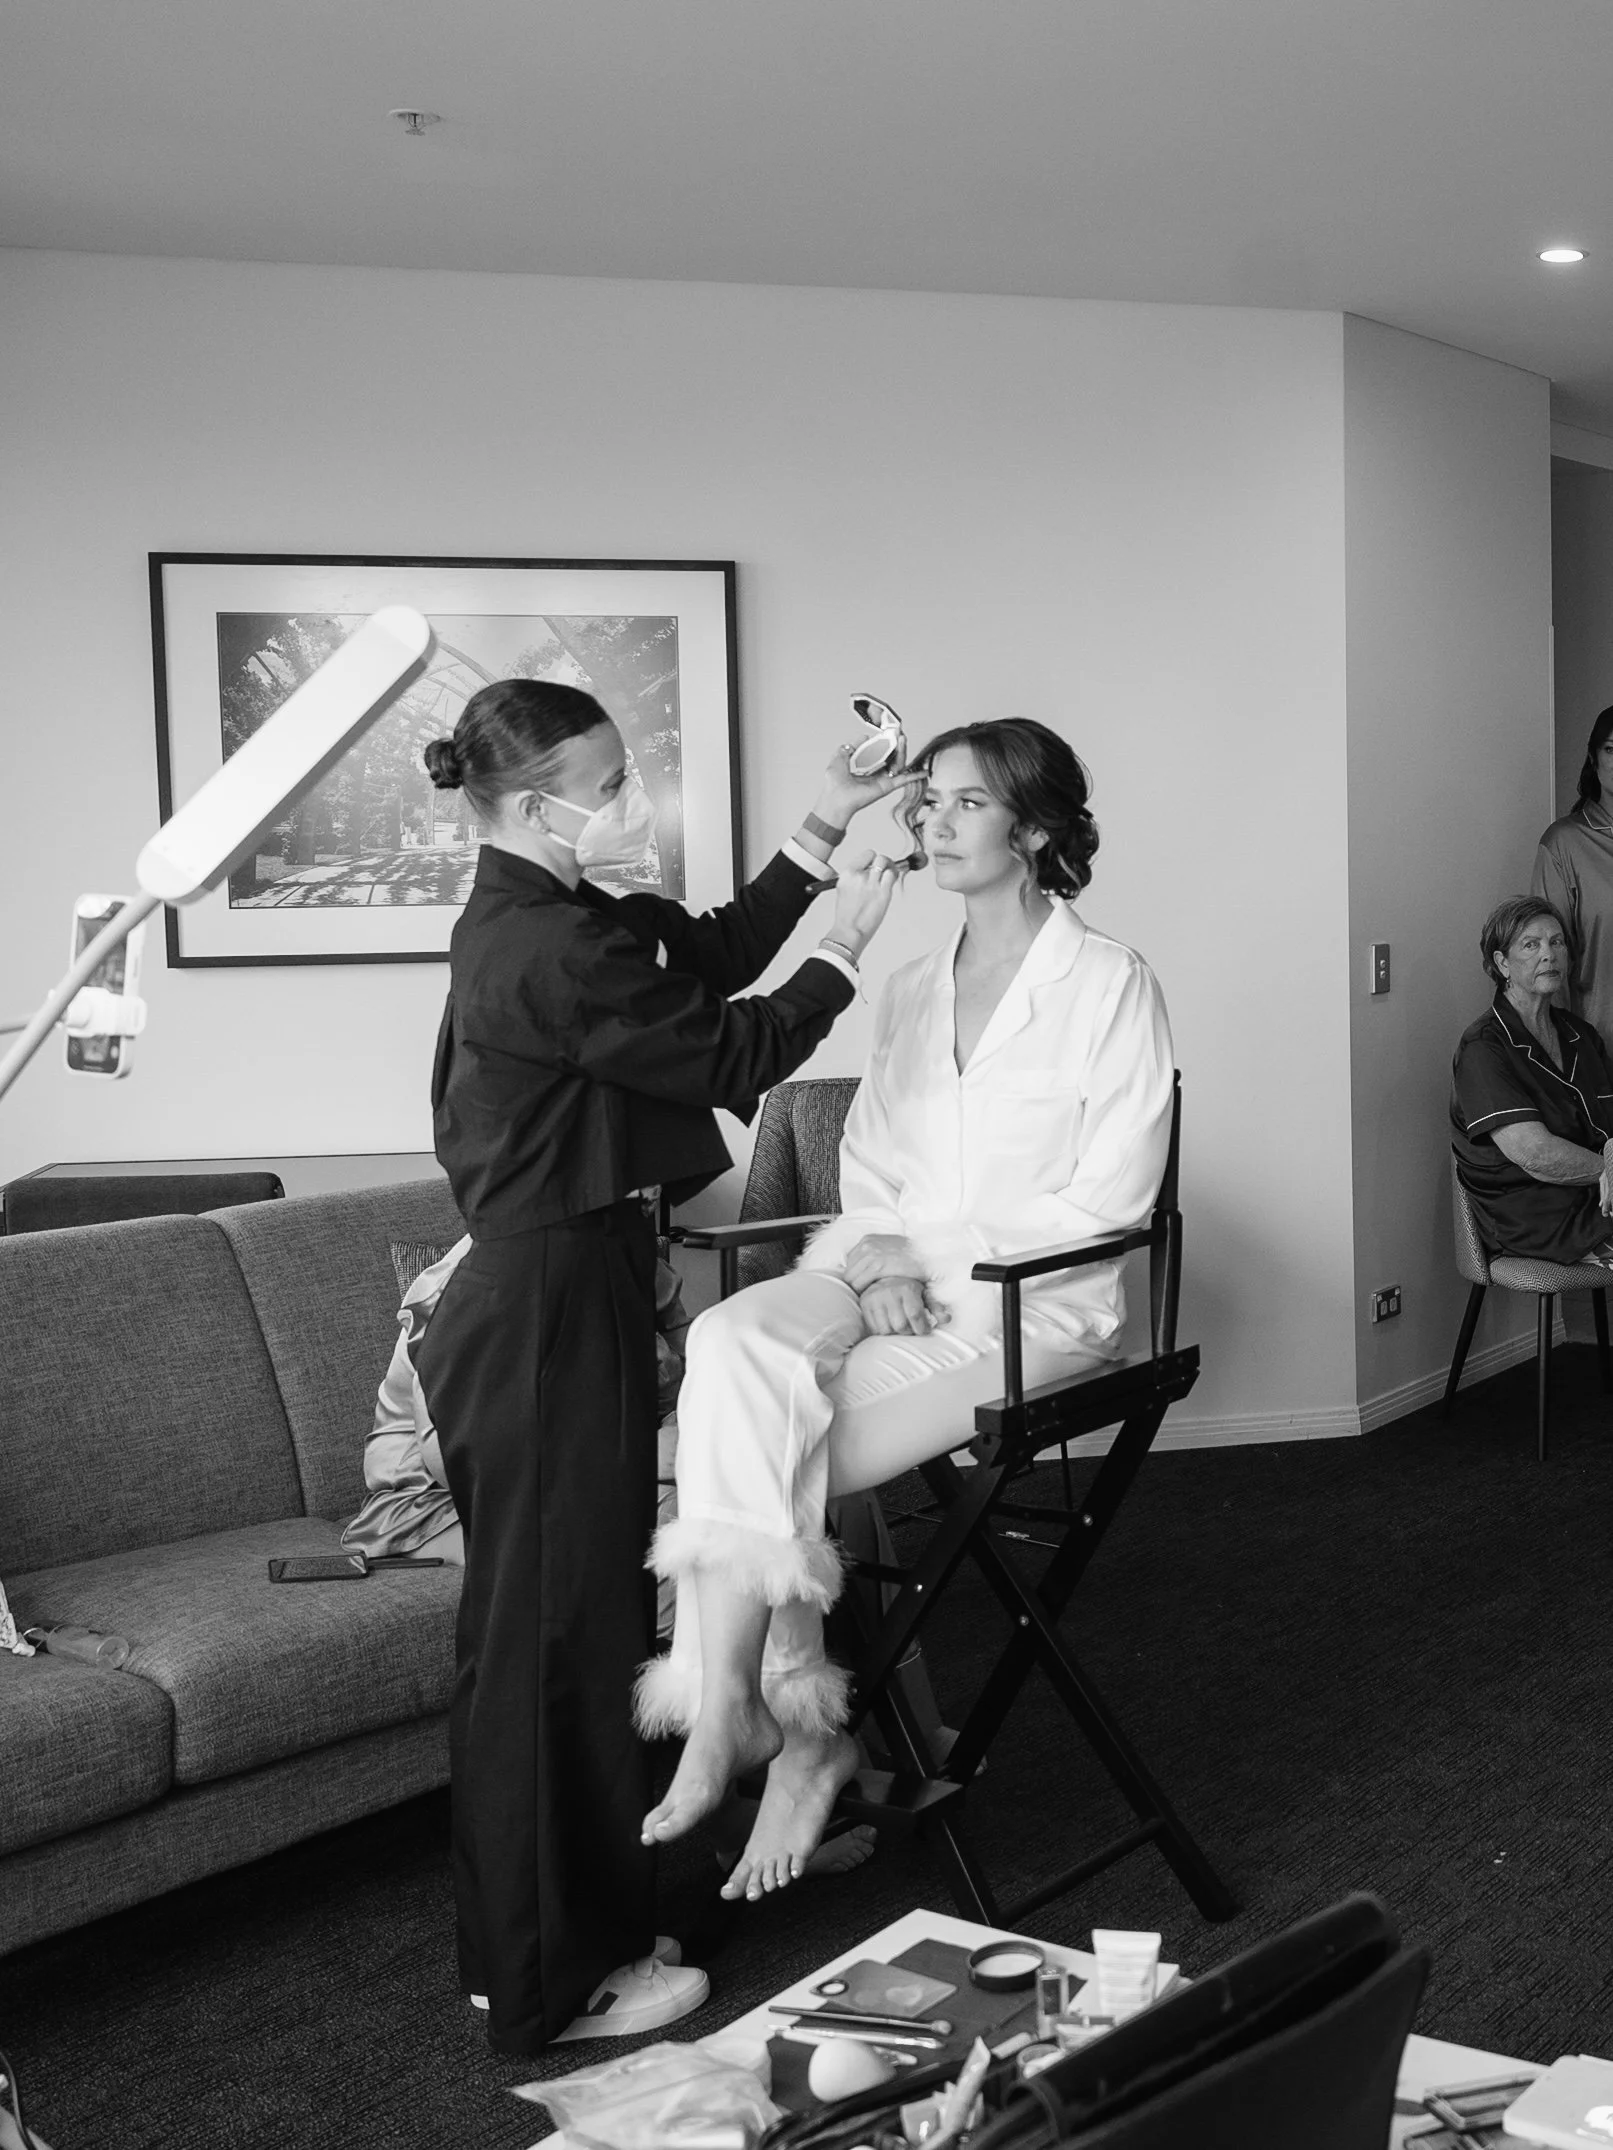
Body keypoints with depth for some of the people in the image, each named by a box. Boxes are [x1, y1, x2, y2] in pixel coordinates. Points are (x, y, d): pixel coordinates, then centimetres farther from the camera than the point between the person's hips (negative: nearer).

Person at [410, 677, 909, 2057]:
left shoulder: (534, 917, 10)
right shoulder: (550, 948, -20)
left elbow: (710, 957, 16)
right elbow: (730, 1057, -14)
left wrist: (823, 830, 12)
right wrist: (849, 943, -3)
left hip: (555, 1300, 10)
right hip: (550, 1316, -10)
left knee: (564, 1627, 18)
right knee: (549, 1639, 1)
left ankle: (548, 1941, 32)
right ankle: (554, 1983, 16)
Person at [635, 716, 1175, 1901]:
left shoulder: (1110, 983, -2)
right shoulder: (912, 990, 18)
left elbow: (1104, 1201, -8)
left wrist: (932, 1263, -14)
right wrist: (878, 1258, -6)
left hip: (1030, 1310, -5)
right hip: (896, 1283, 6)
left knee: (762, 1438, -25)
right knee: (732, 1341, -26)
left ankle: (730, 1709, -10)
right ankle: (795, 1719, -22)